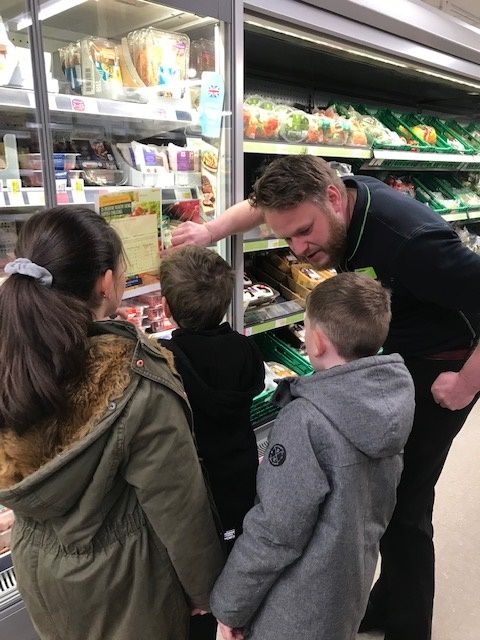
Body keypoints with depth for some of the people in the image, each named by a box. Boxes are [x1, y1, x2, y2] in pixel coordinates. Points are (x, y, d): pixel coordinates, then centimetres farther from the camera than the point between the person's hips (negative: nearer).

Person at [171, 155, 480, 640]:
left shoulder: (408, 241, -35)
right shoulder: (340, 198, -11)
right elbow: (264, 203, 8)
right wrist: (212, 230, -5)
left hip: (437, 369, -7)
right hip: (389, 353, 8)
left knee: (403, 502, -2)